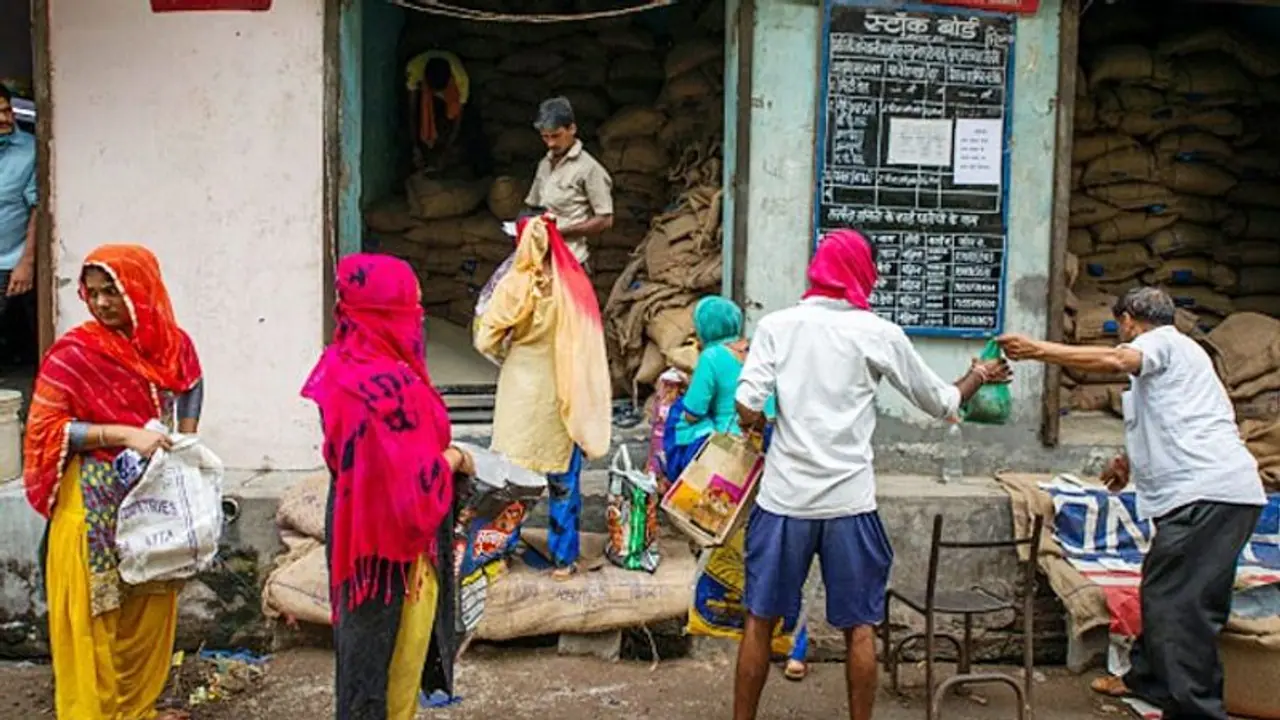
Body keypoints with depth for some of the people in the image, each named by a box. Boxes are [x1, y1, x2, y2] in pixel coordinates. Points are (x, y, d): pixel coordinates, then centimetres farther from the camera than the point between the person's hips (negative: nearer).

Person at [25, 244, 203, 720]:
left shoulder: (170, 343, 0)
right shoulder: (73, 352, -13)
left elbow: (191, 384, 21)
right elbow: (43, 429, -14)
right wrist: (124, 435, -23)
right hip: (94, 505, -5)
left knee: (151, 609, 14)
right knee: (92, 615, 2)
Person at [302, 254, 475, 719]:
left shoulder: (346, 365, 2)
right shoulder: (390, 383, -27)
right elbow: (415, 479, -26)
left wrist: (438, 451, 8)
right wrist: (455, 459, -8)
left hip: (360, 527, 9)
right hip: (395, 537, -9)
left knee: (364, 644, 21)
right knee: (394, 655, 9)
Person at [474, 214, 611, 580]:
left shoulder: (514, 285, -12)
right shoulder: (576, 284, -7)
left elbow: (485, 341, -12)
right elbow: (588, 344, -5)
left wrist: (507, 352, 9)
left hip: (521, 391, -1)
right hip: (564, 395, 1)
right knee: (563, 478, 10)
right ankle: (564, 558, 16)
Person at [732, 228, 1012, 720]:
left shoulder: (777, 325, 1)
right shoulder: (880, 334, 1)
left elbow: (747, 408, -10)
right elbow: (941, 403, 11)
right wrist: (978, 377, 30)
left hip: (784, 496, 1)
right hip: (849, 500, 0)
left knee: (760, 619, 13)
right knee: (859, 627, 13)